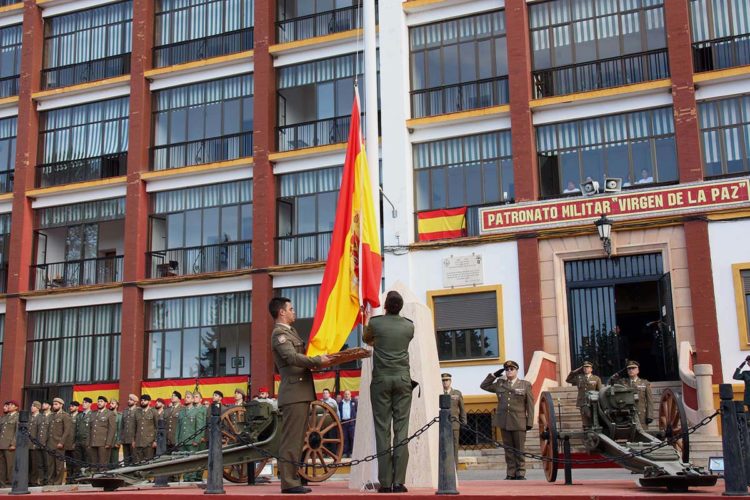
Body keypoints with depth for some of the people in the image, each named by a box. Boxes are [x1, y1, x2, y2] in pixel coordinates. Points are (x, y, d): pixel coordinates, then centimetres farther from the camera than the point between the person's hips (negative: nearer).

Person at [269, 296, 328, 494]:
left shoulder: (290, 331, 21)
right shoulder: (279, 333, -10)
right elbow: (292, 357, -23)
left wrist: (318, 360, 10)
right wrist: (318, 361, -18)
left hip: (301, 394, 10)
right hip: (294, 393, -10)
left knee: (296, 439, 12)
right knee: (290, 440, -8)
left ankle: (292, 480, 17)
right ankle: (288, 482, -5)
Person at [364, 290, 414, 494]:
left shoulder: (375, 322, 1)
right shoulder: (409, 326, 6)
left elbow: (367, 339, 21)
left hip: (381, 379, -1)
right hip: (402, 379, 1)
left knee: (382, 429, -1)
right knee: (401, 429, -2)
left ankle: (385, 482, -5)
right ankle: (399, 482, -7)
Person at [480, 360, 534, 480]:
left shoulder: (525, 385, 6)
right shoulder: (500, 384, 13)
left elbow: (530, 405, 3)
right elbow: (484, 385, 20)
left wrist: (530, 422, -3)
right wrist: (494, 375, 9)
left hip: (519, 423, -3)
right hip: (504, 422, 3)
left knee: (520, 449, 1)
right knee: (509, 449, 5)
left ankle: (520, 473, 7)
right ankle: (510, 473, 8)